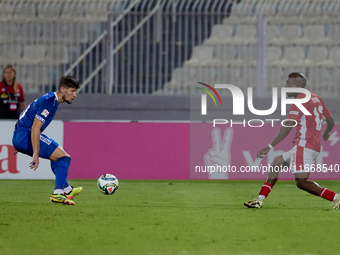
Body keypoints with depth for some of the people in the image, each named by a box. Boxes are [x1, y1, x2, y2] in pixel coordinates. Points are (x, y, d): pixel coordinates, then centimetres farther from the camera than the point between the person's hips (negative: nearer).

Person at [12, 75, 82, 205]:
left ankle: (66, 189, 36)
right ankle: (58, 193, -19)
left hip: (19, 137, 11)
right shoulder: (50, 102, -17)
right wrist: (35, 154, -27)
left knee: (56, 155, 29)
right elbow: (35, 127, -25)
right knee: (64, 157, -11)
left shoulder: (50, 98, 16)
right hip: (25, 136, -11)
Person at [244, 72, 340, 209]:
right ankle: (260, 199, 14)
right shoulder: (316, 98, 17)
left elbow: (287, 128, -19)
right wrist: (325, 135, 48)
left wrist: (269, 147, -20)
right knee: (276, 164, 16)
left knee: (301, 182, -15)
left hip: (303, 145, -10)